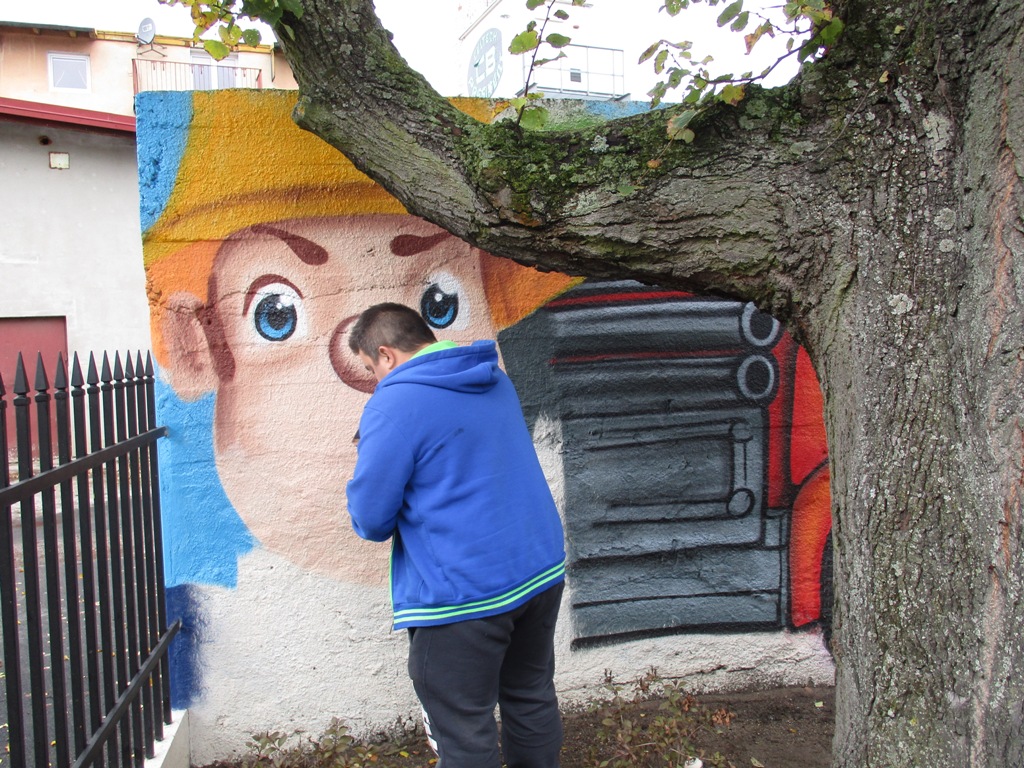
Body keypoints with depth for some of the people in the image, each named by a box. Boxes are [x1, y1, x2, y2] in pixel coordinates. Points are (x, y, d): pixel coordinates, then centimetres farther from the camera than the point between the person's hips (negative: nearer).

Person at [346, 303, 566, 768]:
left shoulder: (395, 403, -15)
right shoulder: (496, 382, 10)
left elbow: (371, 519, -14)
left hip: (463, 593, -8)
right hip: (541, 571, 8)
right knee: (532, 701, 23)